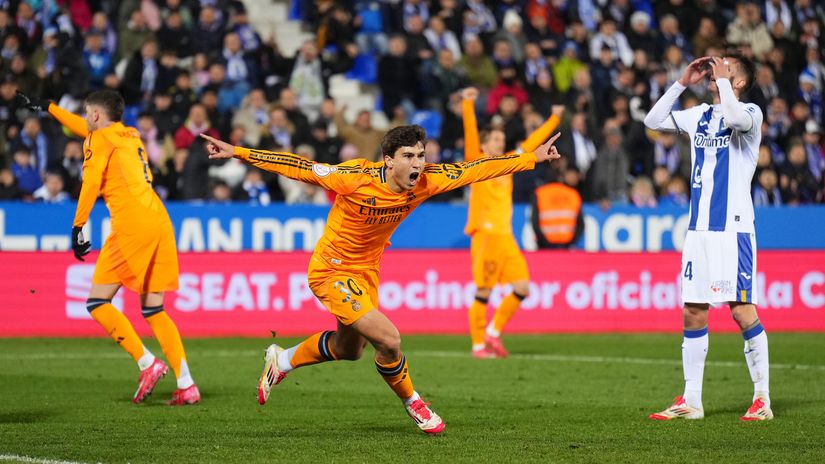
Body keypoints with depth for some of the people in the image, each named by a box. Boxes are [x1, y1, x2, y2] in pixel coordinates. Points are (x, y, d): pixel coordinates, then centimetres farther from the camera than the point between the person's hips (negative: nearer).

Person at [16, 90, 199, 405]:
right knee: (153, 311, 9)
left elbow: (90, 184, -9)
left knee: (97, 303, -2)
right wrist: (46, 107, 52)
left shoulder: (101, 139, 2)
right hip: (159, 221, 8)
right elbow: (87, 129, 42)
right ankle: (186, 385, -2)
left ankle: (148, 364, -14)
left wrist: (78, 228, -8)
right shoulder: (131, 135, 26)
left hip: (131, 224, -8)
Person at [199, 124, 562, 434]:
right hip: (331, 270, -7)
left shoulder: (425, 182, -16)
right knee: (389, 340, -19)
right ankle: (413, 404, 8)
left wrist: (532, 158, -5)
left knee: (350, 349, 26)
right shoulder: (356, 179, -30)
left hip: (366, 272, 7)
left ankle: (283, 359, 49)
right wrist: (238, 153, -27)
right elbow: (299, 167, -25)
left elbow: (474, 169, -7)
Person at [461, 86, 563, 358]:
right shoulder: (477, 163, 1)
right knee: (483, 292, -6)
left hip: (506, 236, 7)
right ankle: (479, 345, 0)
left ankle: (493, 332, 13)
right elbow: (470, 133, -13)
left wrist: (554, 119, 32)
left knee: (522, 287, 0)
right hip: (485, 235, -7)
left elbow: (531, 143, 27)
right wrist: (468, 105, -25)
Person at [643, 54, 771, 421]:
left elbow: (734, 116, -27)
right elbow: (653, 120, 18)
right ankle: (691, 401, 11)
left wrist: (721, 78, -13)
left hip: (733, 229, -7)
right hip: (699, 228, 7)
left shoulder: (750, 113, -4)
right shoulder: (700, 116, 16)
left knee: (742, 309, -10)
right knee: (692, 313, 6)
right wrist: (683, 83, 12)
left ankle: (762, 399, -3)